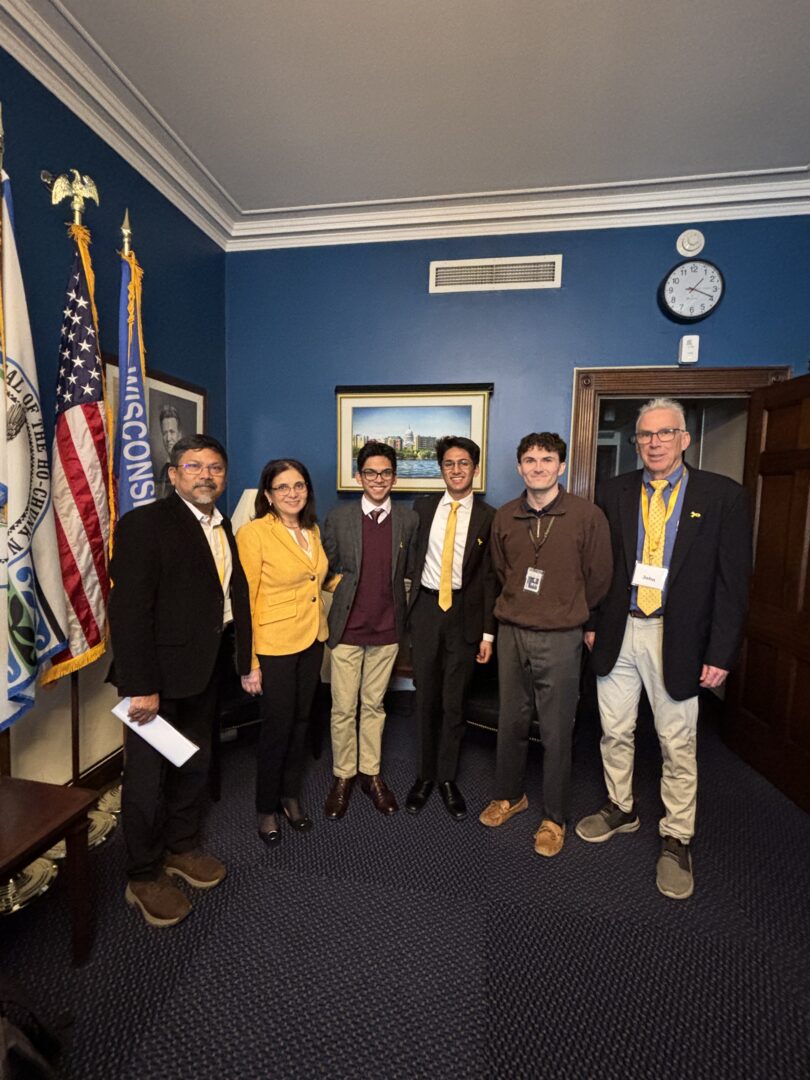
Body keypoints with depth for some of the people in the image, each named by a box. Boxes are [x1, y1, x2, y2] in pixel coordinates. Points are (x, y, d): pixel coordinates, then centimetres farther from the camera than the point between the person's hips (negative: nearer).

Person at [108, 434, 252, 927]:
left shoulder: (223, 527, 8)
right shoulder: (145, 523, -15)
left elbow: (234, 594, 7)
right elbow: (129, 609, -20)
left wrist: (242, 660, 3)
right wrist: (141, 686, -21)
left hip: (207, 669, 7)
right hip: (160, 674, -7)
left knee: (195, 765, 22)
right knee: (148, 775, 10)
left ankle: (183, 849, 44)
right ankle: (144, 877, 32)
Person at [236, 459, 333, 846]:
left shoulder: (313, 531, 6)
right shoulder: (253, 533, -15)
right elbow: (244, 600, -15)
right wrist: (249, 662, -15)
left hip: (312, 641, 6)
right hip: (274, 645, -6)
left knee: (301, 721, 17)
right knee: (277, 727, 7)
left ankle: (290, 796, 39)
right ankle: (267, 810, 31)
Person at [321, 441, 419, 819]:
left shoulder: (409, 520, 0)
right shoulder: (338, 517, -4)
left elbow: (411, 571, 6)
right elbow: (326, 570, 4)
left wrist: (403, 614, 3)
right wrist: (345, 588, -5)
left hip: (387, 630, 1)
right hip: (346, 628, -1)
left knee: (374, 704, 16)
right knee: (343, 708, 9)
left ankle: (371, 774, 34)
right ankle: (343, 777, 30)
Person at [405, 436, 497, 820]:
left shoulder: (488, 517, -2)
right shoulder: (423, 507, 5)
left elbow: (489, 577, -2)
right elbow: (413, 558, 6)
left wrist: (488, 632, -4)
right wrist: (409, 608, 2)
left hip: (465, 612, -1)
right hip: (425, 608, 2)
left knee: (454, 700, 8)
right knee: (426, 697, 11)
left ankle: (447, 778, 28)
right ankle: (425, 774, 30)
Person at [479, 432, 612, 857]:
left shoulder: (587, 515, -8)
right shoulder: (505, 517, 3)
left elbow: (599, 578, 0)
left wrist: (568, 613, 10)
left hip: (560, 639, -3)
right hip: (511, 634, 3)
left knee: (556, 732, 8)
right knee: (511, 722, 16)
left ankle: (554, 817, 29)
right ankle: (509, 795, 39)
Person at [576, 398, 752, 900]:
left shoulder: (723, 496, -5)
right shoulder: (614, 493, 3)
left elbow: (733, 581, -5)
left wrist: (721, 652, -8)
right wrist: (592, 622, 4)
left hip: (676, 638, -2)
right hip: (618, 632, 3)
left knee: (678, 744, 11)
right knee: (616, 731, 16)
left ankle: (677, 839, 31)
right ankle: (621, 809, 39)